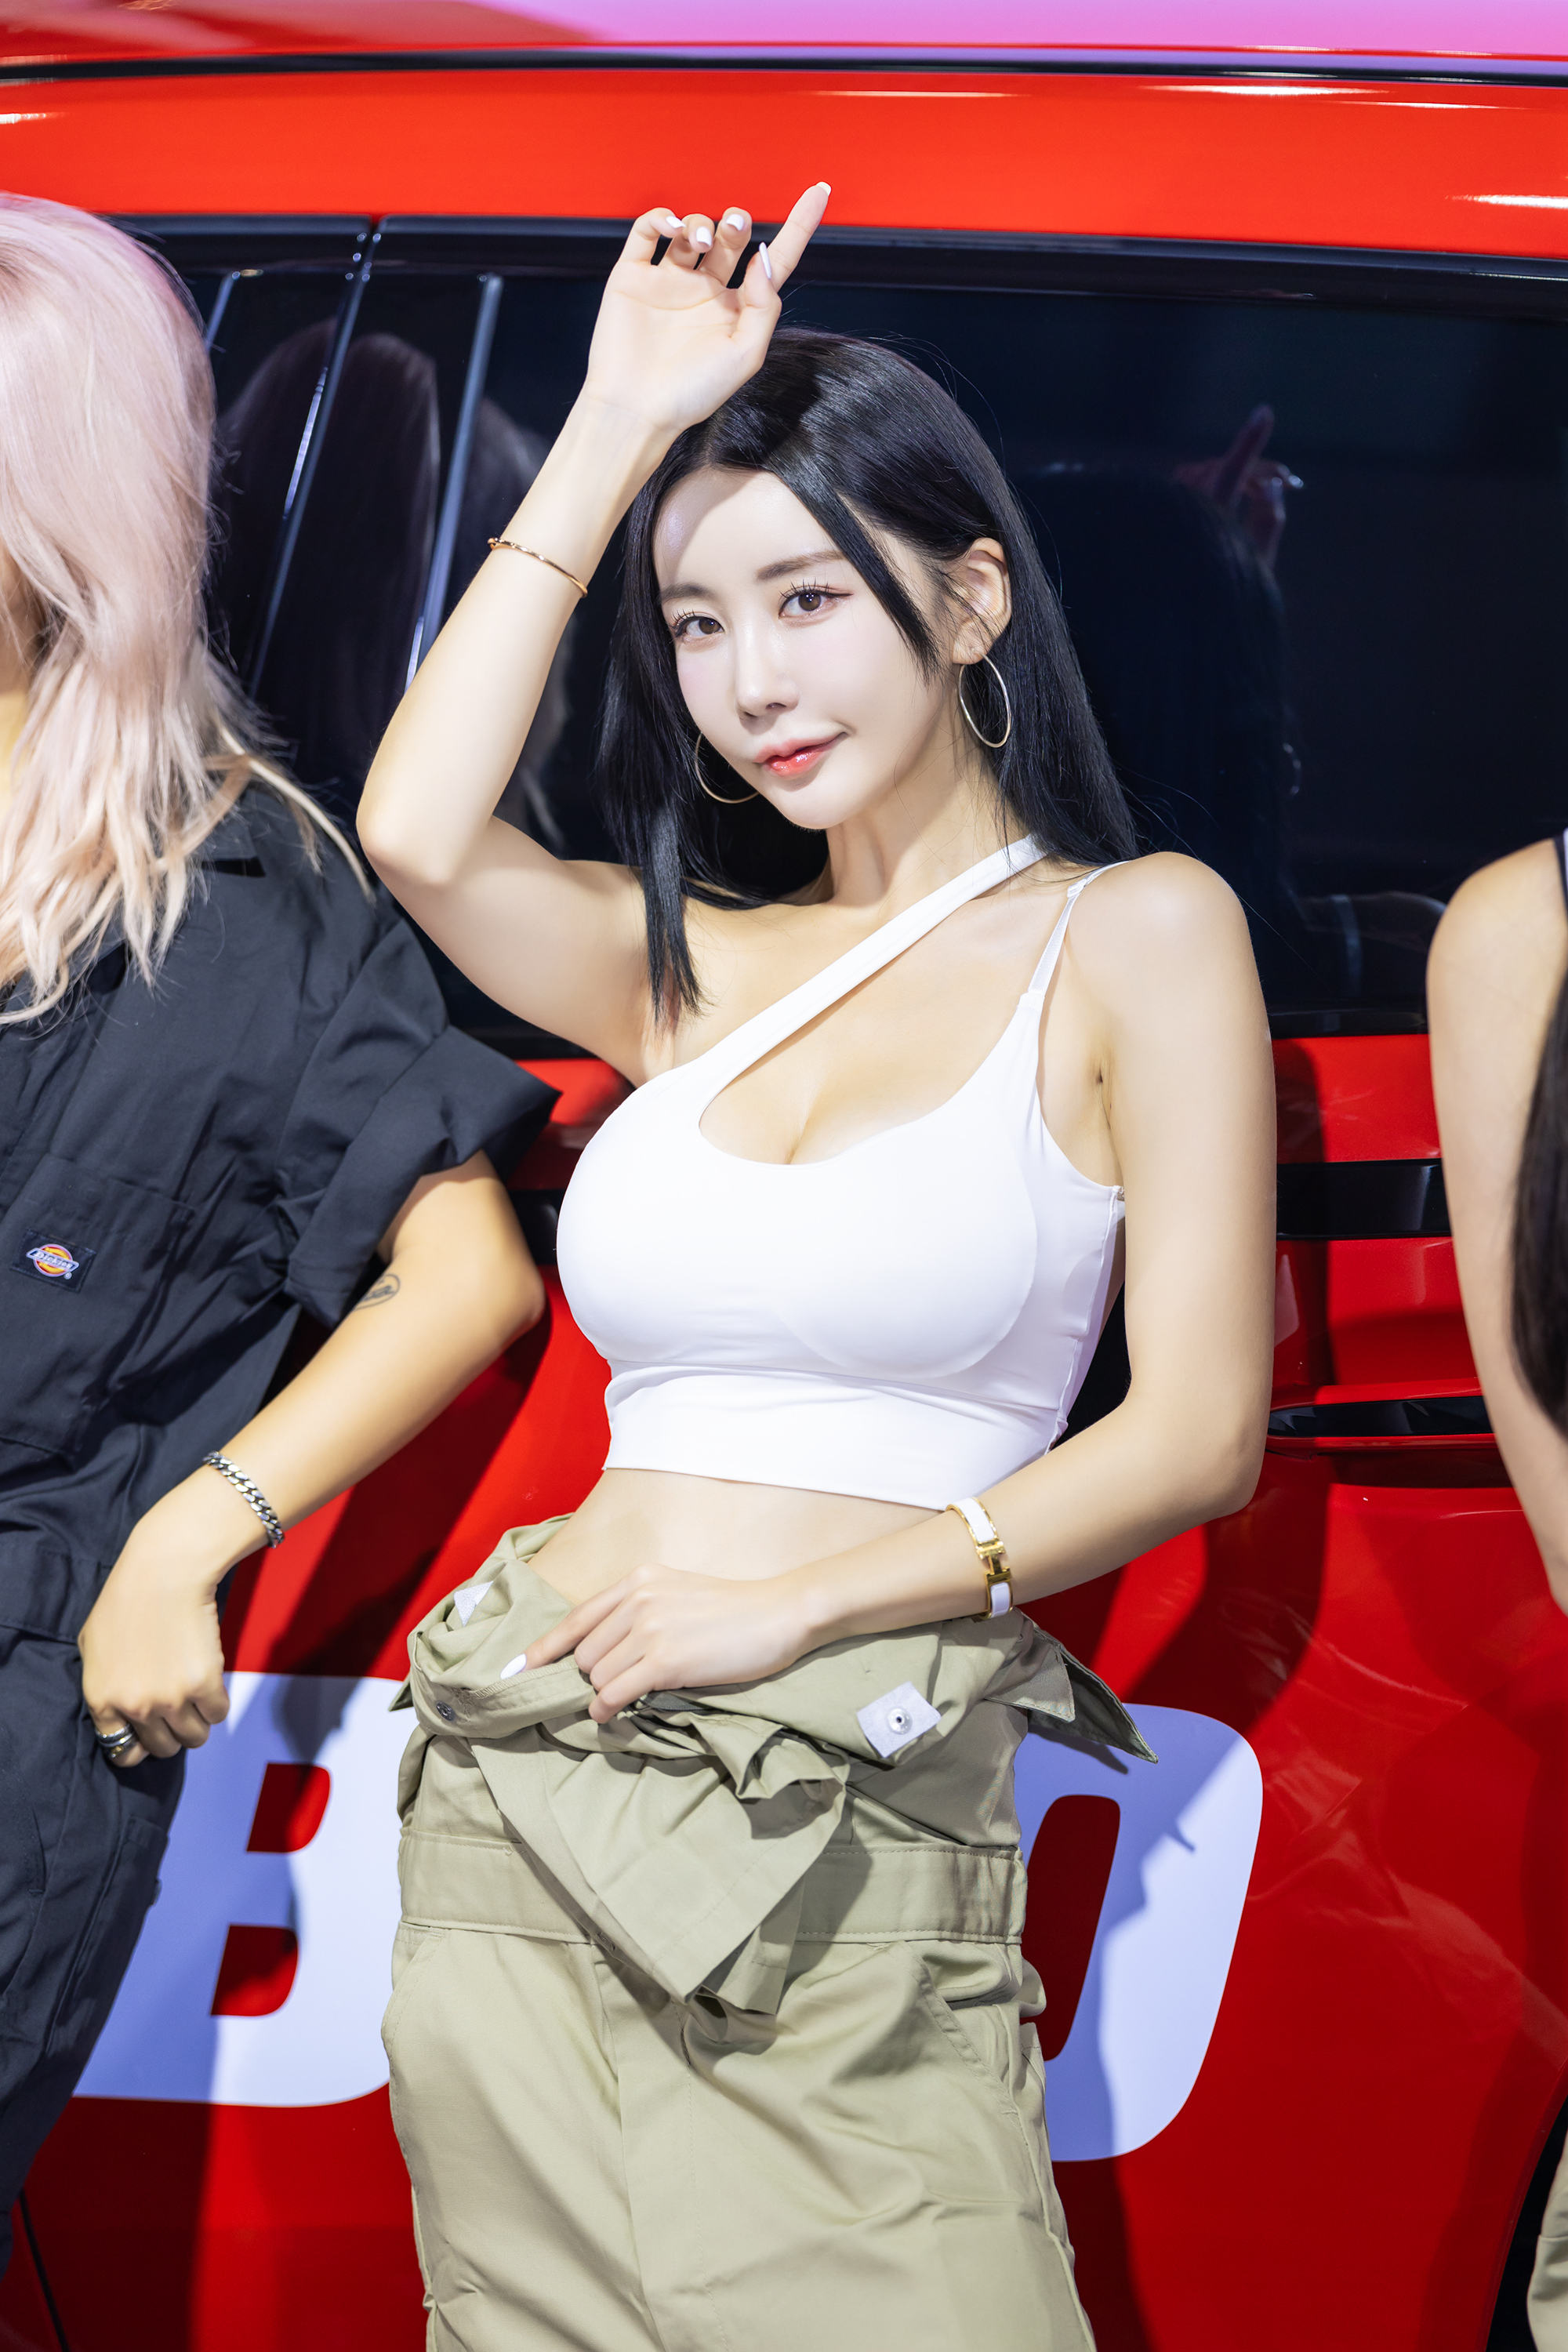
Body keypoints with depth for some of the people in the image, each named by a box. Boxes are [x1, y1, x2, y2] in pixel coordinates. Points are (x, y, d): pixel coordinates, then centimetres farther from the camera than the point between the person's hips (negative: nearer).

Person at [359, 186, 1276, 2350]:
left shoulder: (1133, 937, 1)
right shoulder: (704, 969, 13)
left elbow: (1197, 1437, -6)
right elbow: (417, 830, -5)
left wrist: (794, 1601, -12)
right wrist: (618, 433, 2)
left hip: (850, 1823, -5)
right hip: (521, 1783, 5)